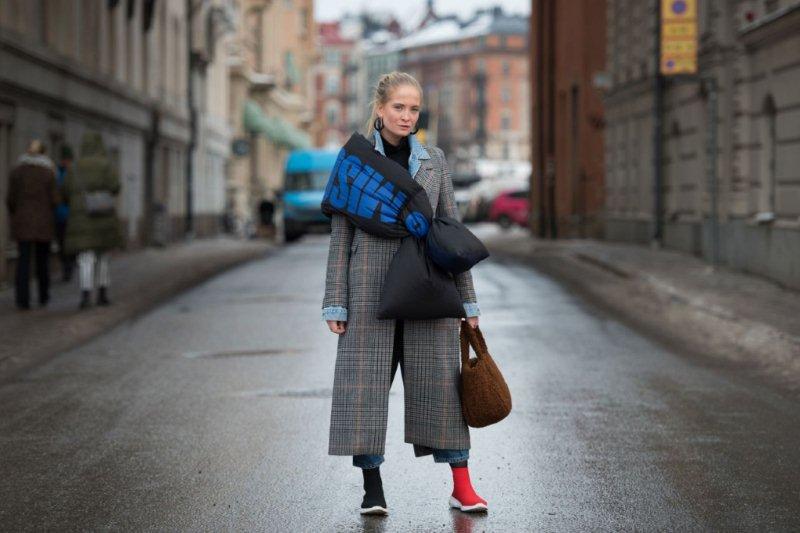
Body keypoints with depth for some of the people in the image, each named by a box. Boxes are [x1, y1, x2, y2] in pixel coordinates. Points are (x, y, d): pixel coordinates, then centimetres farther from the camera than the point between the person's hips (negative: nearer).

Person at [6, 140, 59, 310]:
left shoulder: (17, 171, -2)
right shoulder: (48, 173, -5)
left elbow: (11, 199, -2)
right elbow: (54, 200, -6)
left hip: (22, 221, 0)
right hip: (44, 222, 0)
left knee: (23, 260, 2)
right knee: (42, 259, 14)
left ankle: (23, 298, -9)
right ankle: (43, 296, 24)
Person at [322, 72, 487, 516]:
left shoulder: (434, 161, 9)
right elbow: (340, 234, 2)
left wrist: (467, 299, 8)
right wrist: (335, 303, -3)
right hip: (371, 285, -2)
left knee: (440, 379, 2)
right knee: (366, 381, -2)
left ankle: (462, 486, 6)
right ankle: (372, 487, 7)